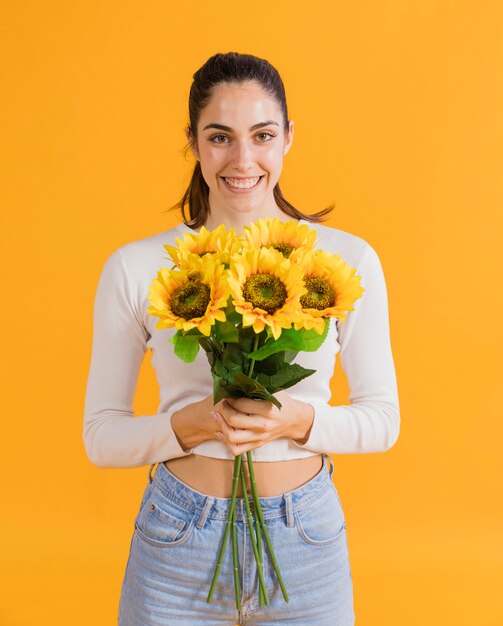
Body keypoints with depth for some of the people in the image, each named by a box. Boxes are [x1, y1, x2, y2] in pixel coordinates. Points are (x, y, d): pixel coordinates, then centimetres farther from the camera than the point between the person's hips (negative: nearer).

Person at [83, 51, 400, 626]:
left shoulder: (347, 260, -5)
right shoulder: (135, 268, -6)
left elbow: (382, 418, 1)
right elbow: (101, 436, -2)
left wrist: (297, 421, -17)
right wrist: (190, 423, -20)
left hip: (307, 539, 1)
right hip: (177, 544, 0)